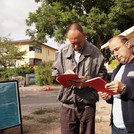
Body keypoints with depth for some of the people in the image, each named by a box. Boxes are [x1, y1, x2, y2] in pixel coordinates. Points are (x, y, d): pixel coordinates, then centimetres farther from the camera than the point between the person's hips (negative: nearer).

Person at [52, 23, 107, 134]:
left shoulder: (95, 52, 1)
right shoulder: (63, 52, 8)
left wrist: (88, 81, -16)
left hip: (87, 105, -1)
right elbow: (55, 72, 14)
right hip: (68, 104, 2)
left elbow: (102, 74, 0)